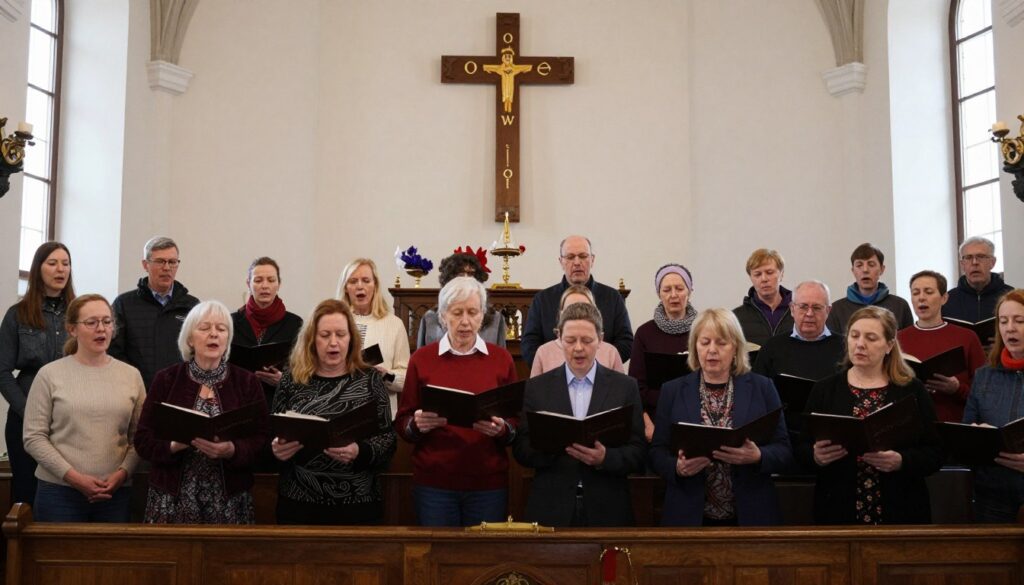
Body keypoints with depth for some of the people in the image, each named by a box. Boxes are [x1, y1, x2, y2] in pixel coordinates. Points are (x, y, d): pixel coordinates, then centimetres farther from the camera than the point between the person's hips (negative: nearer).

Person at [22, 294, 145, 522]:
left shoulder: (131, 375, 7)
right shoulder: (50, 374, 0)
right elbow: (34, 437, -4)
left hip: (116, 492, 2)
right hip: (58, 492, -2)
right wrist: (74, 477, -10)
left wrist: (123, 473, -10)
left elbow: (139, 435, 5)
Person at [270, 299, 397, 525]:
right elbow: (272, 436, 9)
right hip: (299, 503, 1)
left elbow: (388, 440, -3)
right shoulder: (292, 380, 4)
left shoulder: (370, 379, 1)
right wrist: (277, 449, -13)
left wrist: (359, 452, -21)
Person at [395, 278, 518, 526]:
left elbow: (517, 423, 5)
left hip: (488, 484, 1)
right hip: (433, 483, 0)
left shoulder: (501, 359, 5)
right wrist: (418, 424, -15)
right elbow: (402, 424, 5)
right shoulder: (422, 358, 3)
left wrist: (502, 429, -15)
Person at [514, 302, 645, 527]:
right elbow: (521, 450, 2)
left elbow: (639, 453, 0)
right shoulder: (537, 387, 4)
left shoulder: (625, 387, 2)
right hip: (551, 512, 0)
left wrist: (605, 457, -19)